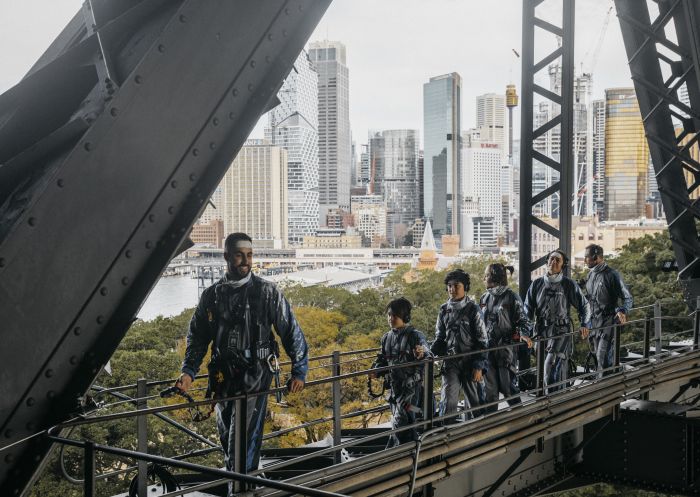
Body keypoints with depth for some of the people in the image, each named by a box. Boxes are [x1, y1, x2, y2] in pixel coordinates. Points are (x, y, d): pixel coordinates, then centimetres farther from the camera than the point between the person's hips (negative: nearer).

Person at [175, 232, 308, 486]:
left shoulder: (267, 292, -2)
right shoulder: (212, 295, 7)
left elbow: (291, 332, 2)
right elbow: (197, 338, 13)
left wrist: (299, 371, -1)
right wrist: (188, 371, 0)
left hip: (255, 375, -4)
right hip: (223, 377, 4)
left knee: (244, 439, -12)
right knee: (226, 436, 12)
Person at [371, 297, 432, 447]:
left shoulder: (415, 336, -10)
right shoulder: (387, 338, 9)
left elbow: (429, 360, -15)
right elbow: (382, 359, 20)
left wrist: (423, 355, -37)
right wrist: (376, 369, 0)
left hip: (411, 385, -7)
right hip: (394, 385, 7)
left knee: (400, 420, -14)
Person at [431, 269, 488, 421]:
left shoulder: (473, 309, -5)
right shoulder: (444, 310, 5)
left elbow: (482, 341, -4)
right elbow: (440, 337, 13)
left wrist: (478, 367, -9)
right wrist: (430, 354, -6)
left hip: (470, 362, -2)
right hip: (450, 362, 2)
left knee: (474, 400, 9)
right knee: (448, 400, -8)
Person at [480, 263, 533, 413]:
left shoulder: (511, 297, -5)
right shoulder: (484, 297, 11)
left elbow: (522, 319, -4)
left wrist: (524, 334, -22)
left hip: (506, 346, -5)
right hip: (487, 346, 5)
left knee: (508, 385, -3)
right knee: (489, 386, 6)